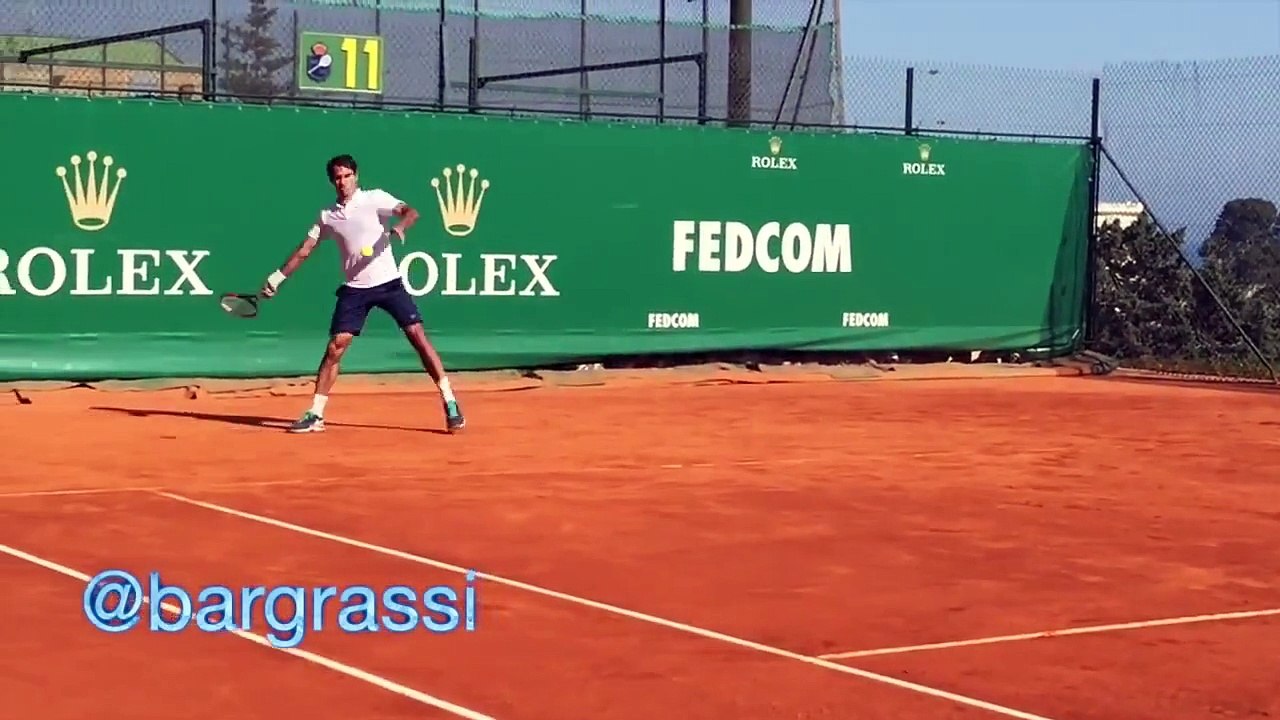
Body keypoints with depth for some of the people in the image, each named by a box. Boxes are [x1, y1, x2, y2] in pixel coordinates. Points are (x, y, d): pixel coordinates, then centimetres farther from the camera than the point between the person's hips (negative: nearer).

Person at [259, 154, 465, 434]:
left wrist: (399, 227, -38)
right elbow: (304, 251, 17)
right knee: (335, 347, -4)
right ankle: (315, 414, 3)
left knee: (417, 336, -9)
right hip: (355, 288, 3)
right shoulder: (328, 216, 9)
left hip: (389, 282, -3)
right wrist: (277, 277, 14)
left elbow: (411, 212, -17)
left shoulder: (375, 198, -3)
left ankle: (450, 403, -4)